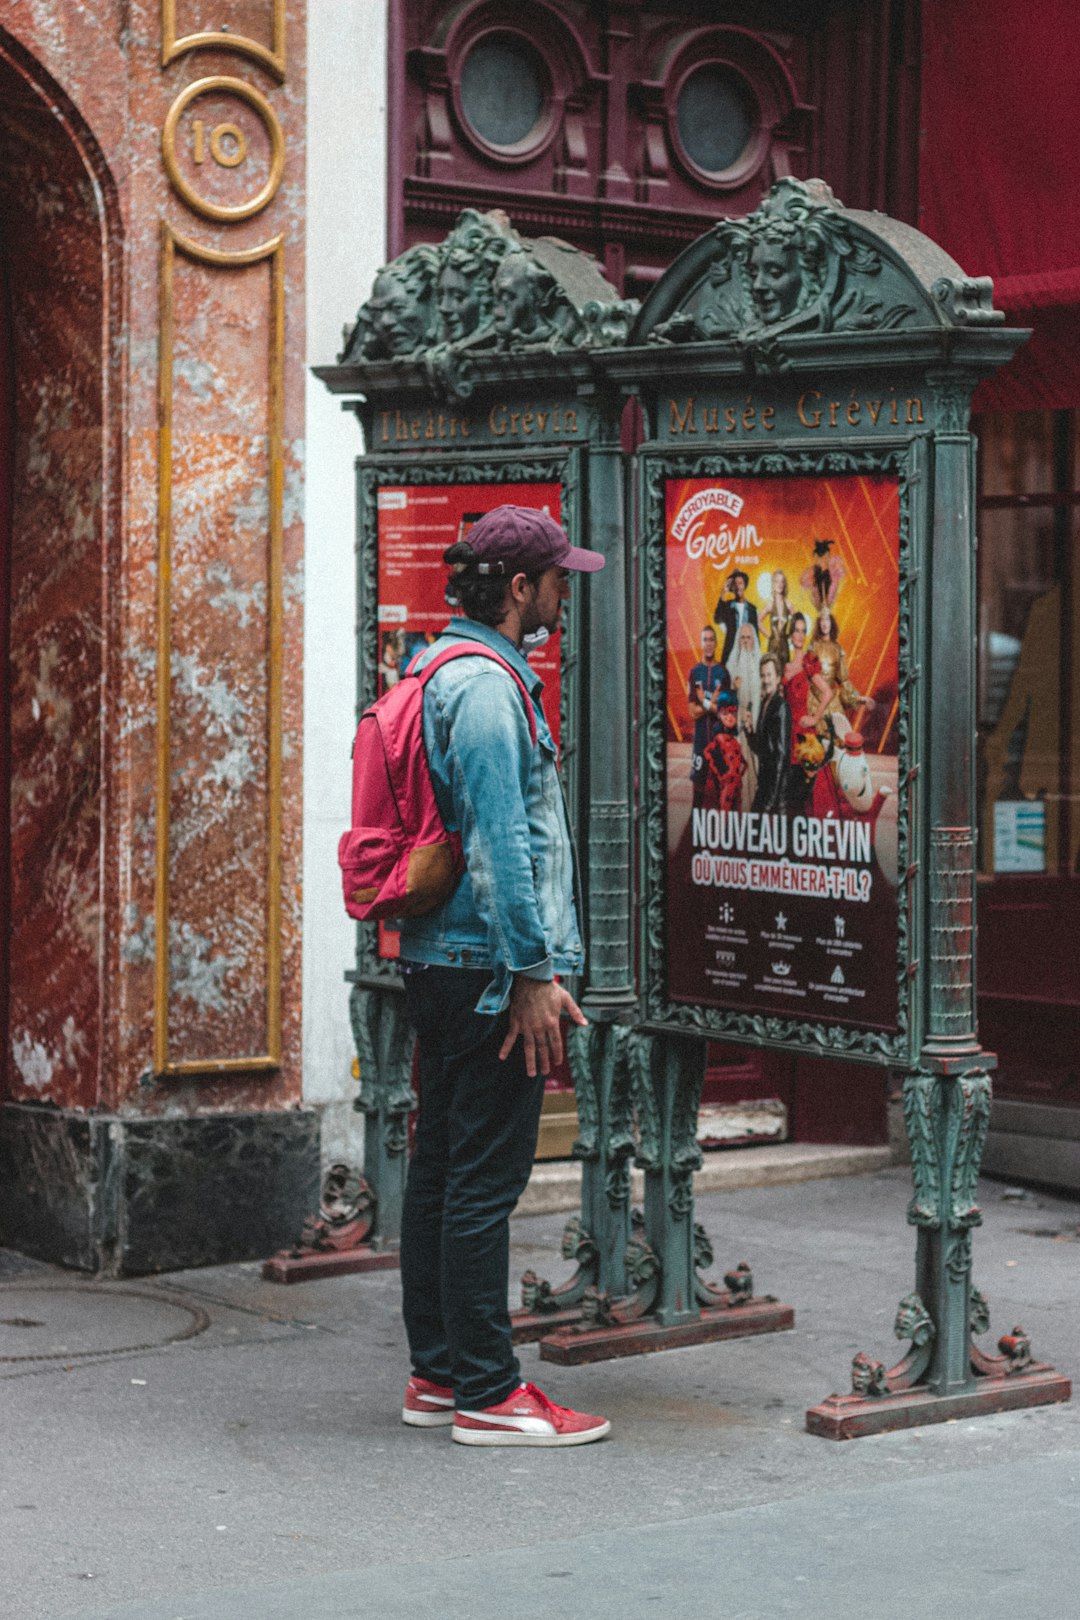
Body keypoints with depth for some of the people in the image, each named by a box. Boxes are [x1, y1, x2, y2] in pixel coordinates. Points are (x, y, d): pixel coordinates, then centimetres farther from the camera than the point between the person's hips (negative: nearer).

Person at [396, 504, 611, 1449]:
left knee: (444, 1167, 13)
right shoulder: (487, 686, -15)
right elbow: (500, 843, -21)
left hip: (444, 959, 11)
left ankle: (439, 1375, 20)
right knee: (486, 1178, -6)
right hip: (489, 964, -11)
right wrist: (534, 974, -19)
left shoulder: (447, 671, 17)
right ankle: (488, 1394, -2)